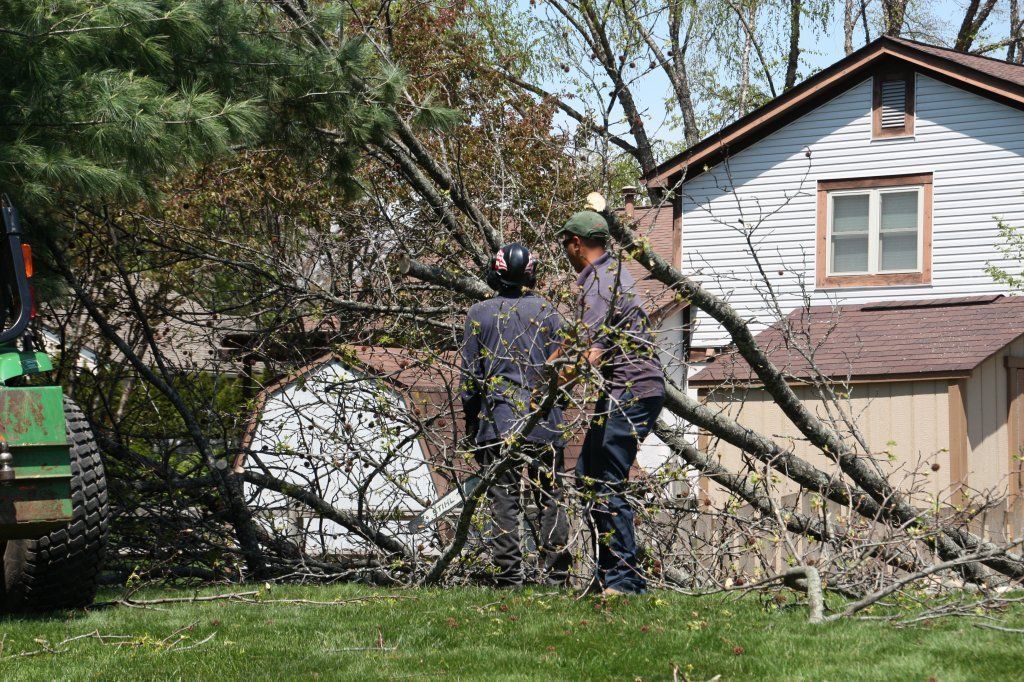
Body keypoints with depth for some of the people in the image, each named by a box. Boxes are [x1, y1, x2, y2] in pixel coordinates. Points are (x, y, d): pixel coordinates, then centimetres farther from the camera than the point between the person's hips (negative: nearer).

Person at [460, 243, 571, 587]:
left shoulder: (479, 314, 3)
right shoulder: (546, 311, 2)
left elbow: (469, 375, 4)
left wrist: (471, 423, 12)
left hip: (496, 420, 0)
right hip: (543, 420, 0)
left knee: (503, 500, 2)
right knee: (550, 498, 5)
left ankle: (510, 575, -2)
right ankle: (555, 574, 2)